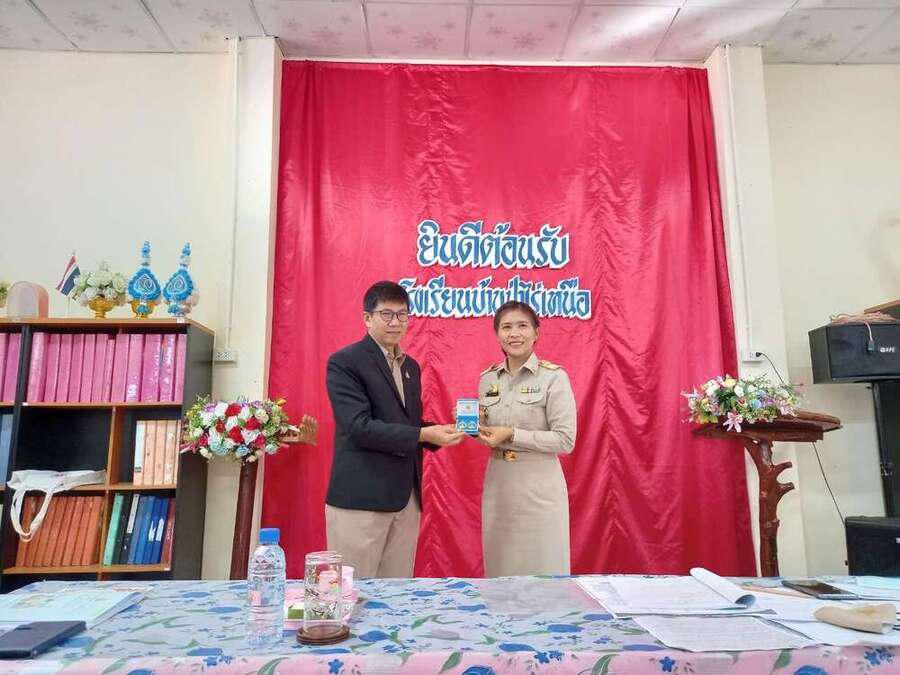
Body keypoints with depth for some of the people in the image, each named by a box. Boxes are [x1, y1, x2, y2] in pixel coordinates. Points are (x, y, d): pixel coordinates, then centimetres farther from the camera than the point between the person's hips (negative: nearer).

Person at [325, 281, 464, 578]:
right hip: (360, 497, -7)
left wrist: (439, 431, -1)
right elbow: (359, 427, -18)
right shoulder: (344, 362, -8)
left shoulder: (410, 366, 15)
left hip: (406, 497, 7)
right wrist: (423, 434, -22)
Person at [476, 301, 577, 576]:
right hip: (497, 488, 5)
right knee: (499, 572, 15)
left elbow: (565, 441, -13)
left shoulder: (554, 377, -8)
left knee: (543, 574, 7)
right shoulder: (487, 379, 6)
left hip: (539, 489, -4)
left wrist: (511, 435, -18)